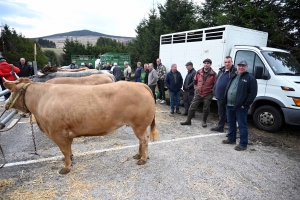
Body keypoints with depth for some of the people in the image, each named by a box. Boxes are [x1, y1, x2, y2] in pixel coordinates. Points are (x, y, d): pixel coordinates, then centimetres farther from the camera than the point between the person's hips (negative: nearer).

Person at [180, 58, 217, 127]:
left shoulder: (213, 74, -8)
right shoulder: (199, 72, 1)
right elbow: (195, 81, 14)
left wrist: (211, 90, -6)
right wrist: (196, 88, 10)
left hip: (208, 94, -2)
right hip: (198, 93, 3)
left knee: (206, 109, 7)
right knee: (192, 107, 2)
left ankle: (204, 121, 26)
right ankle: (188, 121, 12)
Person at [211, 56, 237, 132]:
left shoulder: (235, 71, -9)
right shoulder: (221, 70, 14)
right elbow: (216, 82, 21)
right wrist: (215, 91, 16)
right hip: (220, 97, 7)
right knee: (221, 113, 19)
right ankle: (220, 127, 32)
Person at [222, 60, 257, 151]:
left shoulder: (250, 78, -4)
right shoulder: (233, 77, 17)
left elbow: (253, 93, -11)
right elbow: (227, 89, 21)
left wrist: (245, 104, -15)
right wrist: (226, 101, 10)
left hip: (240, 107, -7)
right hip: (229, 105, 7)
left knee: (242, 125, 0)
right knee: (231, 123, 18)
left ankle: (243, 144, 9)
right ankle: (231, 139, 33)